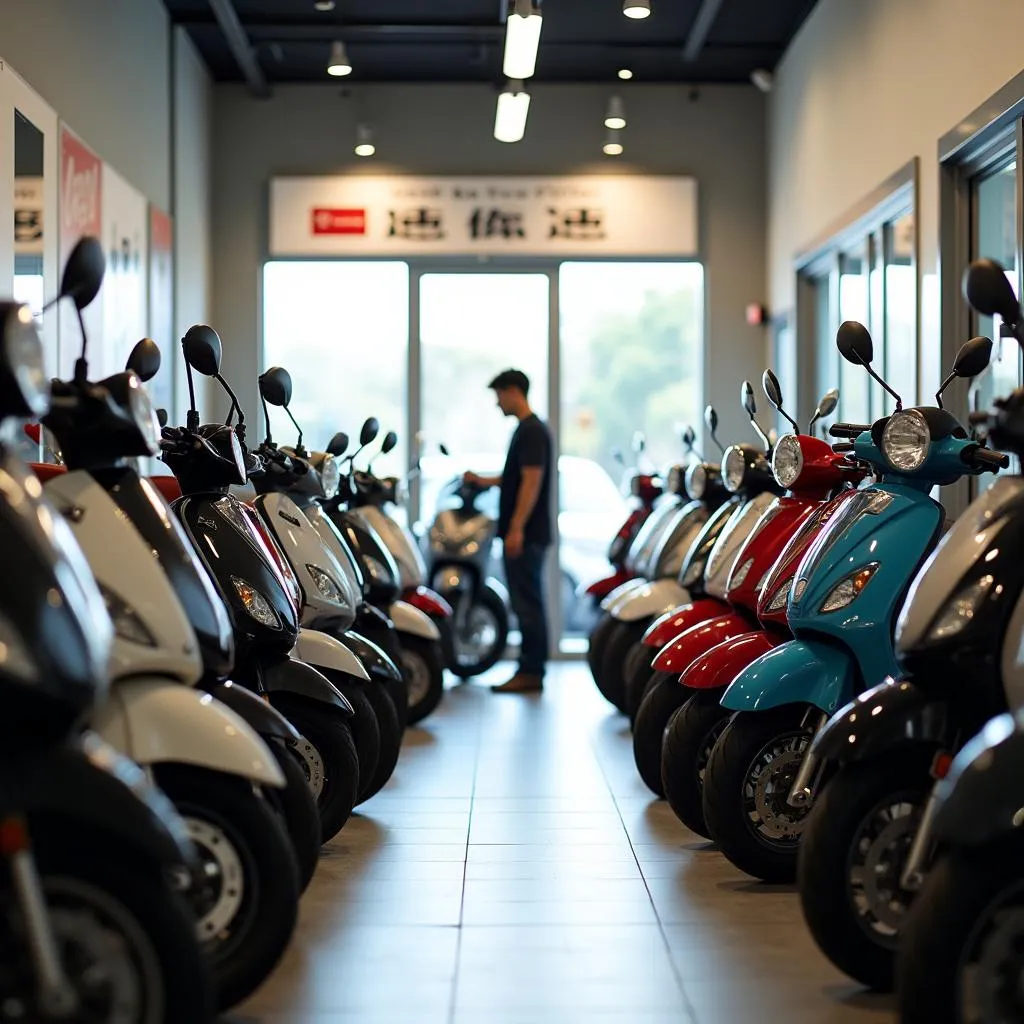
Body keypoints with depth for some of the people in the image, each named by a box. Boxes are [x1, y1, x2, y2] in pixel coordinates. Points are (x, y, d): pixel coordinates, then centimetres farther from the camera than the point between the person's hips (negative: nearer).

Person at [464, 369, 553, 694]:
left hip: (526, 533, -10)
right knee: (526, 602, 11)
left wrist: (516, 528, -23)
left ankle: (531, 673, -5)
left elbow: (532, 481, -20)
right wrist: (484, 481, 24)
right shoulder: (526, 429, 18)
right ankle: (530, 669, 15)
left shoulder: (532, 431, -13)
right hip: (520, 532, 10)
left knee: (527, 603, -8)